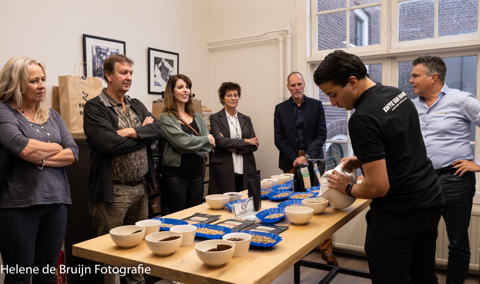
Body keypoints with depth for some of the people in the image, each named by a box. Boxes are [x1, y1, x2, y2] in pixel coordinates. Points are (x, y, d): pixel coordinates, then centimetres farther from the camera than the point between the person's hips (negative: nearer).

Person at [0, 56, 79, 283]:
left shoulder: (52, 116, 14)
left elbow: (73, 153, 4)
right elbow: (22, 146, -19)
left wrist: (40, 159, -10)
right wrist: (56, 148, -2)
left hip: (56, 202, 5)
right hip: (19, 205, -4)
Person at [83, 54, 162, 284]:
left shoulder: (137, 106, 13)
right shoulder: (95, 107, -8)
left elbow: (158, 130, -1)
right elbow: (109, 144, -22)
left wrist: (131, 132, -17)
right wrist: (144, 134, -8)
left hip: (141, 187, 7)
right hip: (113, 191, -6)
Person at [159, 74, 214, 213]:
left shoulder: (197, 117, 12)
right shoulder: (166, 118, -6)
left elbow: (210, 144, 4)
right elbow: (182, 142, -17)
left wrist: (191, 142, -12)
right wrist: (205, 139, -3)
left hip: (197, 174, 5)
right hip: (175, 175, -5)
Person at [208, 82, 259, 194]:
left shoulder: (246, 119, 15)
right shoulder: (215, 118, 3)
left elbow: (254, 146, 7)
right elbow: (219, 140, -12)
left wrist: (234, 148, -8)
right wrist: (246, 141, -7)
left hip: (246, 171, 4)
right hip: (224, 171, -3)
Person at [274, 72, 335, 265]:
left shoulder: (316, 105, 6)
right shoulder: (280, 109, 8)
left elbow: (321, 134, 1)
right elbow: (279, 139, 4)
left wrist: (306, 157, -9)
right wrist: (295, 158, -6)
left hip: (313, 161, 0)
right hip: (290, 163, 1)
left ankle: (326, 249, 5)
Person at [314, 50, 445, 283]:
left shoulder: (363, 119, -23)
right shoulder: (398, 94, 5)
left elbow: (378, 187, -24)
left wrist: (347, 187, -5)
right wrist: (362, 161, 11)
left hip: (397, 215, -9)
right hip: (431, 202, 9)